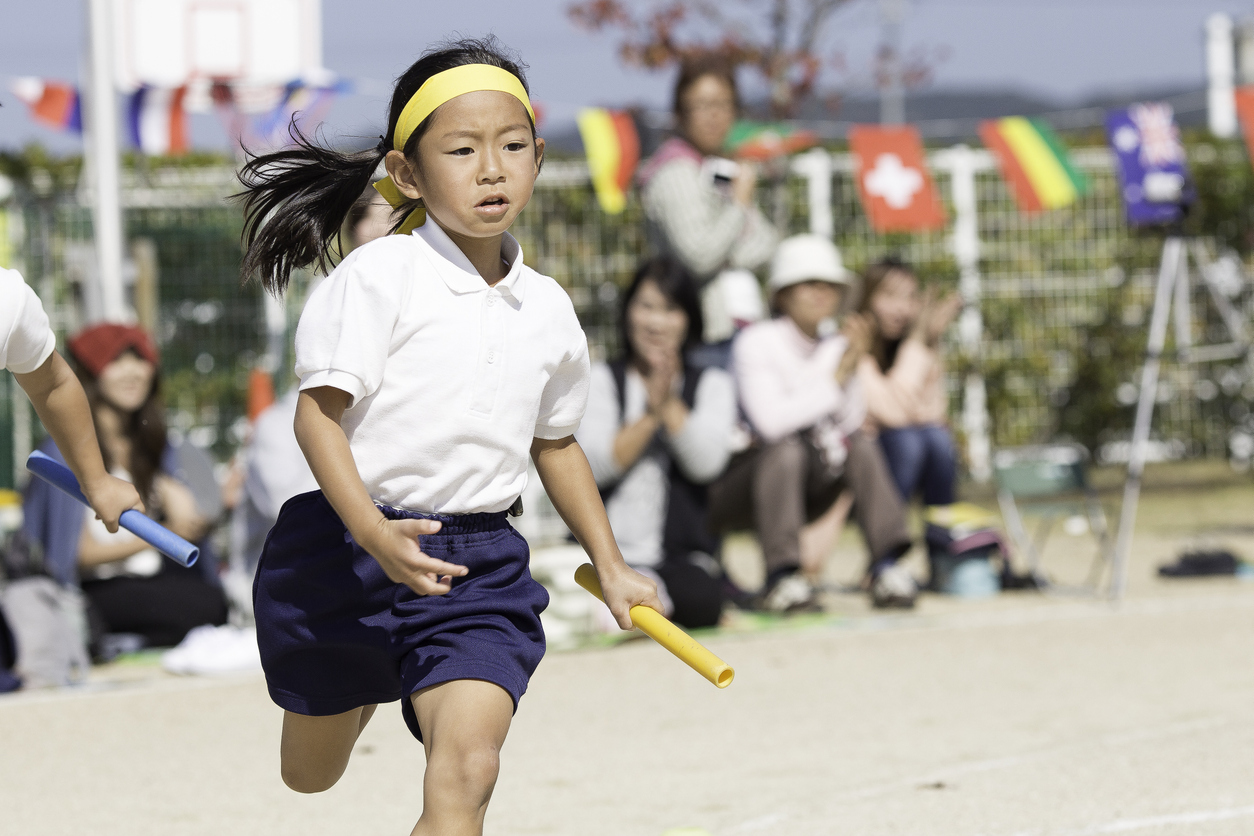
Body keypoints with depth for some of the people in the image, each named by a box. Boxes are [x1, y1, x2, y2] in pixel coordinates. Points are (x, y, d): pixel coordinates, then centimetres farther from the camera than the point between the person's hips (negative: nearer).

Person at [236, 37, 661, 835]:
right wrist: (374, 535, -29)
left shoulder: (549, 310, 5)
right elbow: (317, 413, -16)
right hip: (346, 552, -2)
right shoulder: (378, 278, -12)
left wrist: (611, 564, 21)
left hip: (479, 567, 2)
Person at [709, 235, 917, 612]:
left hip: (804, 487, 6)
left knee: (861, 444, -16)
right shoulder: (756, 342, -14)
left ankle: (888, 564, -20)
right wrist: (835, 379, -24)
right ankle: (781, 577, -32)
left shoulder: (835, 345, 4)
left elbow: (850, 423, -6)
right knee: (786, 450, -34)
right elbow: (771, 421, -28)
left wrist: (852, 371, -20)